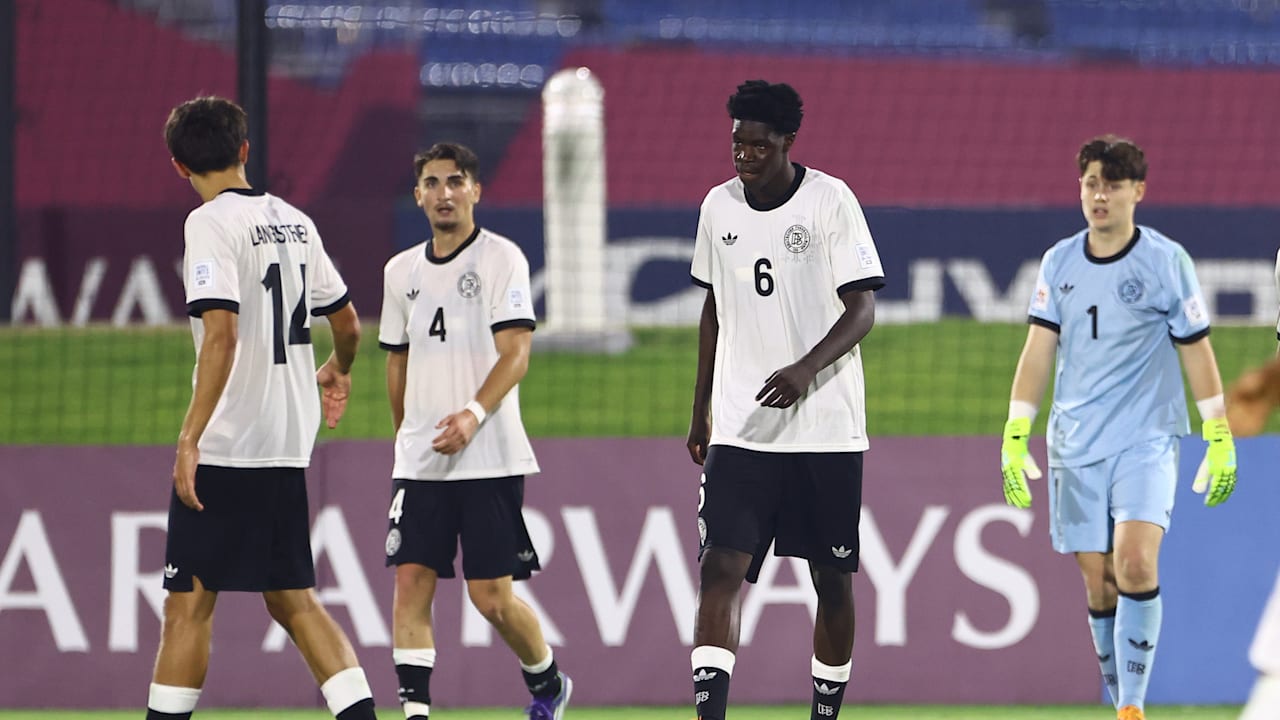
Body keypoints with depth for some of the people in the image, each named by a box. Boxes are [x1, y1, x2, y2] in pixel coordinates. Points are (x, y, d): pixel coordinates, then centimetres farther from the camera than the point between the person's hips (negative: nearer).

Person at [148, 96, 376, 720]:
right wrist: (338, 370, 42)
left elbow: (221, 335, -22)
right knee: (292, 599, 11)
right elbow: (346, 321, 20)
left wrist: (190, 438, -24)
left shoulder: (211, 224, -11)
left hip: (226, 446, -7)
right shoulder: (294, 221, 10)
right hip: (289, 447, 7)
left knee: (188, 603, -3)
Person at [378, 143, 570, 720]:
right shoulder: (401, 271, 13)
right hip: (419, 464, 5)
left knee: (491, 596, -3)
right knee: (411, 581, -7)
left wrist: (474, 413, -26)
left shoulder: (501, 258, -4)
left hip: (489, 457, -5)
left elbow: (516, 353, -13)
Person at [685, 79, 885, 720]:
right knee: (721, 568, -12)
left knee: (832, 578, 6)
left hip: (825, 429, -3)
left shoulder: (830, 200, -6)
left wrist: (806, 368, -26)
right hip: (739, 431, 3)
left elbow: (862, 310, -10)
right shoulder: (719, 207, 7)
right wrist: (700, 411, 20)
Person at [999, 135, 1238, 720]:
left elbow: (1197, 352, 2)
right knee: (1098, 579, 2)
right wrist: (1014, 437, -1)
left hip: (1147, 438, -3)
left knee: (1135, 560, -21)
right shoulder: (1058, 263, 6)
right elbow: (1037, 352, 6)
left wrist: (1220, 441, 1)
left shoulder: (1166, 261, -3)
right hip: (1076, 446, 3)